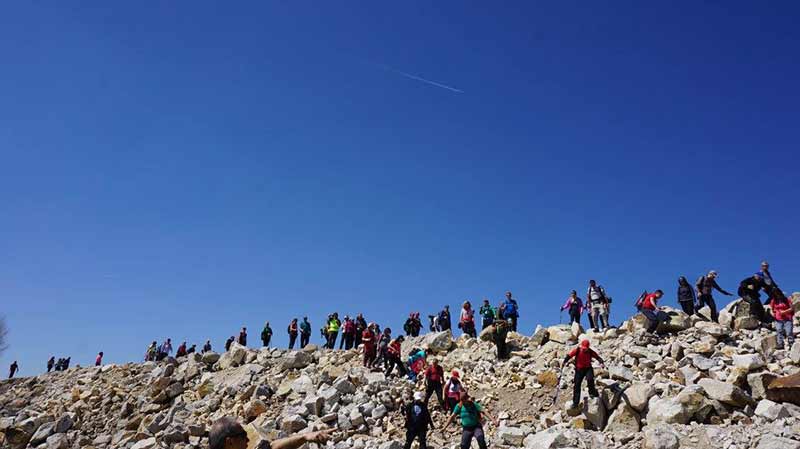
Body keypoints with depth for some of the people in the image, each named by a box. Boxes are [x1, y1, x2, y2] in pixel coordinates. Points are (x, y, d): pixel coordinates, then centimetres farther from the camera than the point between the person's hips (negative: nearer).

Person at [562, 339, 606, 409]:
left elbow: (597, 357, -12)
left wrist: (602, 362, -31)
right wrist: (564, 362, -26)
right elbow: (569, 356, -14)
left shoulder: (590, 352, -11)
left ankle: (592, 392, -2)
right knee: (577, 385, -2)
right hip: (579, 369, 0)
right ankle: (575, 402, 7)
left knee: (590, 379, -30)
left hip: (588, 368, 0)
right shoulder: (576, 350, -14)